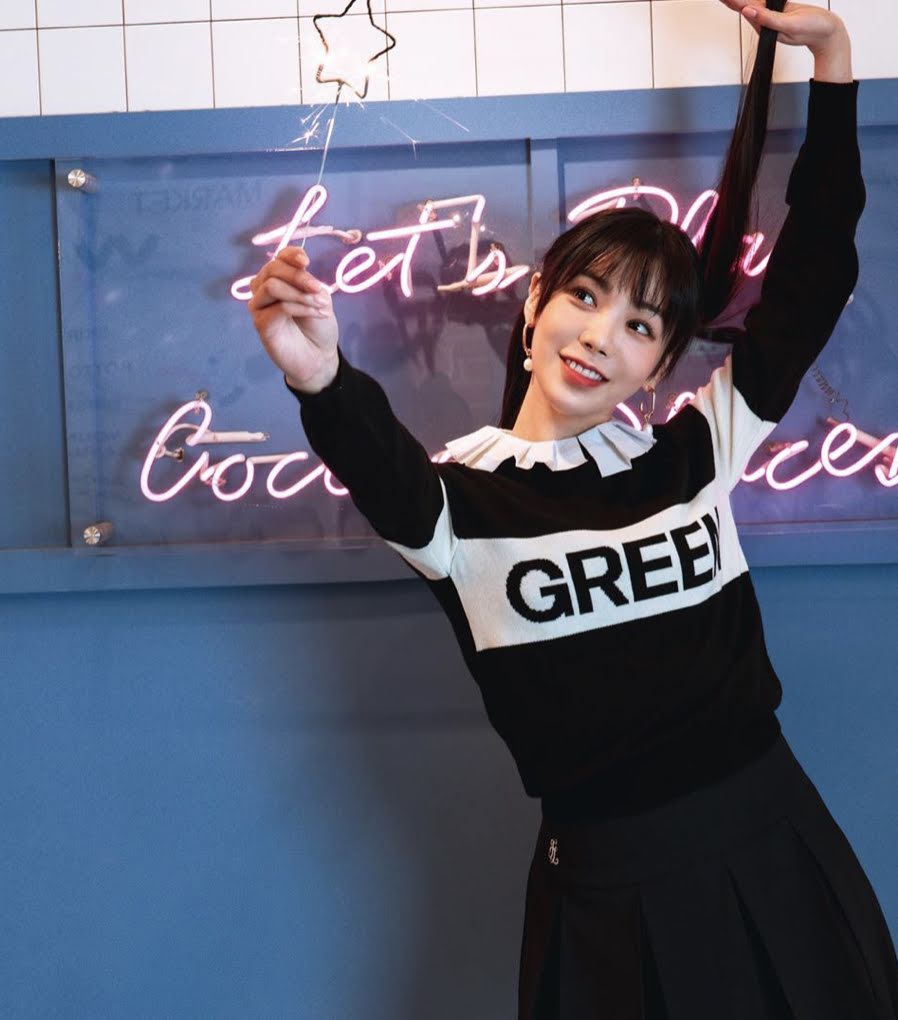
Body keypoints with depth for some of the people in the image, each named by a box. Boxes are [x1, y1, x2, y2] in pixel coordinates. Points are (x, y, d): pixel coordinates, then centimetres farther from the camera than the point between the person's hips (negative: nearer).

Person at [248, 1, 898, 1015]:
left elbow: (812, 272, 1)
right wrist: (323, 382, -52)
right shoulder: (461, 502, -7)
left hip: (772, 847, 3)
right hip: (608, 883, -3)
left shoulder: (694, 453, 2)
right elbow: (388, 475, -30)